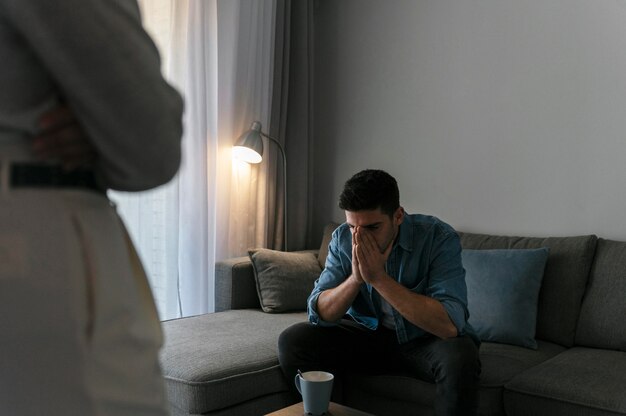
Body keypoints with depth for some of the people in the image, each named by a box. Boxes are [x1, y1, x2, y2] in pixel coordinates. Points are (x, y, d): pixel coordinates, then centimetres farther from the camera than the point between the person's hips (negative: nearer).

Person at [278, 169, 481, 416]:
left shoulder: (438, 238, -22)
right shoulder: (342, 239, -10)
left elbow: (450, 325, -33)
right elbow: (318, 314, -12)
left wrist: (378, 277, -35)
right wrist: (356, 277, -31)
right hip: (368, 334, 3)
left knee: (459, 357, -36)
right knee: (292, 341, -14)